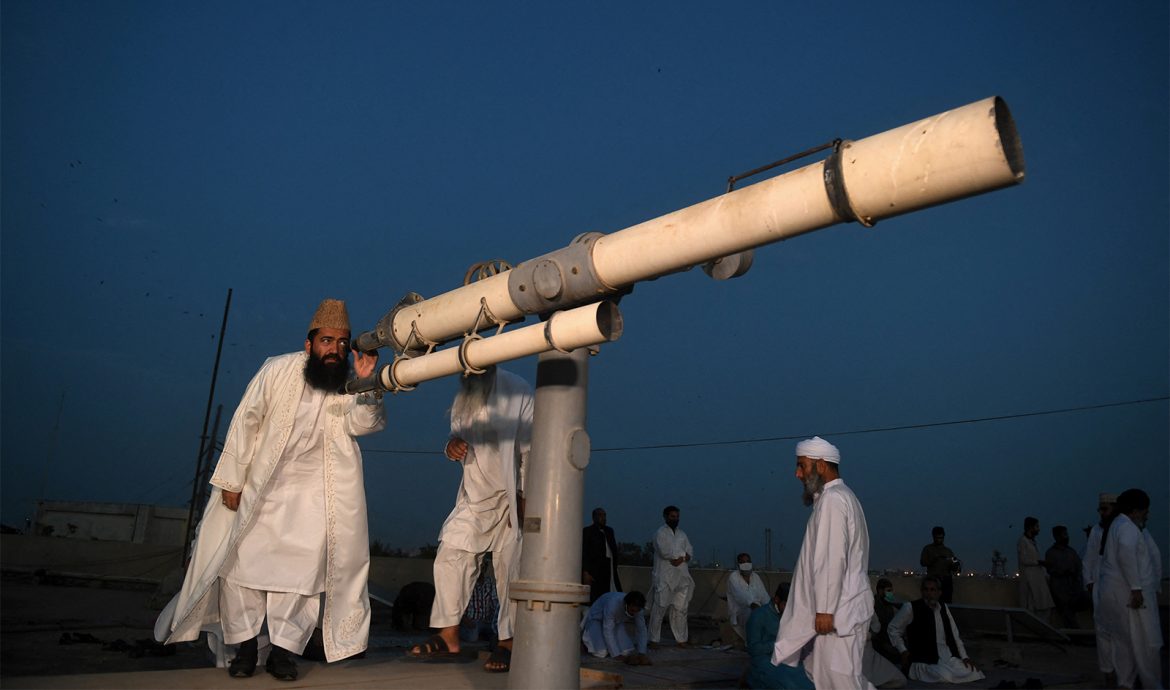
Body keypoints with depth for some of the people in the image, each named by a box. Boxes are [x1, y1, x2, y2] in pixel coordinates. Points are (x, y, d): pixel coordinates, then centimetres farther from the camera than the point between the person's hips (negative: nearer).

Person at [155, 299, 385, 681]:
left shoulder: (347, 383, -10)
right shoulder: (278, 370, -17)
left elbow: (364, 423, -25)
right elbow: (245, 422, -11)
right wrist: (231, 481, -10)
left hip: (313, 486, 1)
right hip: (261, 482, -1)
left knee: (304, 561, -4)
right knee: (242, 556, 2)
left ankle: (283, 650, 8)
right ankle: (245, 645, 18)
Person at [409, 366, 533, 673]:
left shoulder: (518, 391, -12)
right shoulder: (464, 394, 9)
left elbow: (531, 450, -14)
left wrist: (525, 498, -18)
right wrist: (452, 444, -6)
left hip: (510, 498, -6)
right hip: (473, 497, 6)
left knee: (509, 569, -3)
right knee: (449, 558, 3)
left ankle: (507, 643, 8)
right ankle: (448, 635, 14)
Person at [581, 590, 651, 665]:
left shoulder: (636, 608, -22)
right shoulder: (613, 604, -40)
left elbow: (641, 629, -14)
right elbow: (608, 631, -37)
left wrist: (642, 653, -24)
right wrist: (617, 655, -38)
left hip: (617, 622, 5)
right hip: (597, 620, -5)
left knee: (625, 652, -12)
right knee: (601, 653, -21)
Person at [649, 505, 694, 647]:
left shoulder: (682, 534, 18)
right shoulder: (660, 533, -4)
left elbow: (690, 552, 10)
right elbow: (665, 551, -18)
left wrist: (681, 558, -11)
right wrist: (682, 553, -6)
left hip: (681, 577, 6)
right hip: (664, 577, -6)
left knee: (680, 609, 9)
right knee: (659, 608, -4)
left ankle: (681, 639, 17)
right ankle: (654, 639, 3)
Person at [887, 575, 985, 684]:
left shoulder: (944, 608, 10)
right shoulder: (911, 608, -7)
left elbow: (954, 634, 15)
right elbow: (893, 629, 2)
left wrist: (964, 657, 6)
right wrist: (903, 651, -5)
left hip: (949, 658, 6)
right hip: (926, 660, -6)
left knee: (971, 673, -17)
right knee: (944, 676, -32)